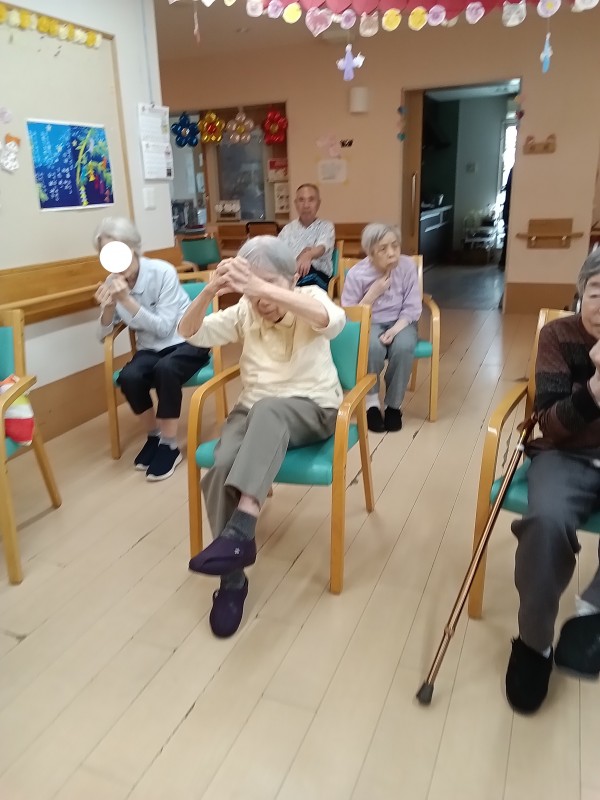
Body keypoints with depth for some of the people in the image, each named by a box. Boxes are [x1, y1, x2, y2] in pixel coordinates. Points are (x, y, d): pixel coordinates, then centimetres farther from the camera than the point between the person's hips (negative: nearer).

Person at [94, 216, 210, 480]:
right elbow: (103, 335, 0)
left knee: (165, 369, -36)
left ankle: (170, 446, -17)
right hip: (151, 348, 4)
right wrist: (108, 307, -20)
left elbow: (164, 327, -22)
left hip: (186, 341, -4)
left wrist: (127, 300, -29)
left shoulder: (162, 272, -17)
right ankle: (153, 436, 0)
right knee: (128, 377, -27)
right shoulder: (113, 283, -2)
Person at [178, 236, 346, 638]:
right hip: (255, 412, 3)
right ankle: (233, 579, -14)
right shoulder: (243, 312, 4)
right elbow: (191, 333, -3)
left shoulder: (310, 299, -6)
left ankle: (241, 529, -42)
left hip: (312, 411, -3)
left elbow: (335, 320, -30)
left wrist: (265, 288, -42)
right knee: (223, 466, -28)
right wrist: (210, 292, -25)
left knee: (269, 409, -39)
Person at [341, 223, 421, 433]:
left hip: (400, 322, 1)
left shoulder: (407, 266, -11)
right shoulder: (356, 274, -14)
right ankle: (371, 401, -12)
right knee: (373, 347, -36)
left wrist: (394, 330, -24)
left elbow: (412, 308, -8)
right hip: (369, 324, -1)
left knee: (403, 347, -32)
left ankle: (393, 404, -10)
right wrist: (373, 293, -21)